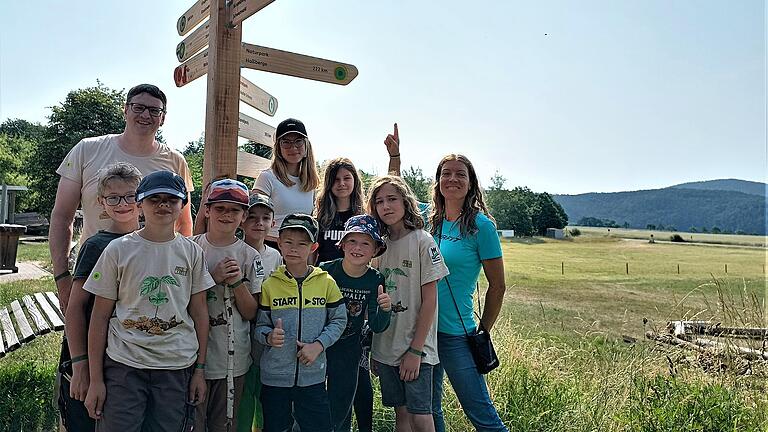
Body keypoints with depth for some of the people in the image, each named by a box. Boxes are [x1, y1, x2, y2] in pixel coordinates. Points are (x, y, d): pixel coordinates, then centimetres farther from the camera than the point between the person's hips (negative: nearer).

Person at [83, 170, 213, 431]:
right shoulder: (119, 250, -1)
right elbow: (100, 317, 1)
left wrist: (200, 370, 5)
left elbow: (199, 312, 6)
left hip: (178, 367, 2)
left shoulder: (192, 252, 3)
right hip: (124, 365, -1)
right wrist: (96, 379, 0)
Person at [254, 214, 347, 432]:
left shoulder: (326, 282, -3)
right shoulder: (269, 285, -2)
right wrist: (269, 336, -20)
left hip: (313, 375, 0)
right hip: (274, 376, 0)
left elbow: (338, 320, 2)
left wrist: (319, 344, -11)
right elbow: (260, 326, 2)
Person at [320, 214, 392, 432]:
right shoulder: (325, 271, -18)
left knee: (340, 412, 14)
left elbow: (376, 327, -7)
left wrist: (385, 310, -26)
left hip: (348, 351, 2)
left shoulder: (375, 280, -10)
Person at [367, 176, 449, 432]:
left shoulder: (422, 241, -10)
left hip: (416, 347, -5)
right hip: (385, 348, 5)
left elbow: (430, 300, -11)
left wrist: (415, 350, -14)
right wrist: (374, 348, 9)